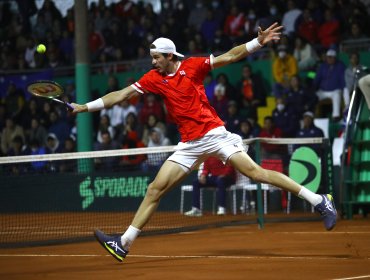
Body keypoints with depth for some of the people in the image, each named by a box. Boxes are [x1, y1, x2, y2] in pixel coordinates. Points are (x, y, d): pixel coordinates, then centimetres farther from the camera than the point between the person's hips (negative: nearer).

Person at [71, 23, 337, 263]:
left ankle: (319, 200, -13)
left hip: (214, 133, -5)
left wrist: (259, 42, -13)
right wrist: (86, 107, 7)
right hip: (189, 144, 5)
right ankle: (124, 243, 2)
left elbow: (230, 56, -3)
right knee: (155, 189, -1)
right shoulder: (154, 78, 6)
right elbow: (121, 94, 9)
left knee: (255, 171, -17)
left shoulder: (193, 66, -4)